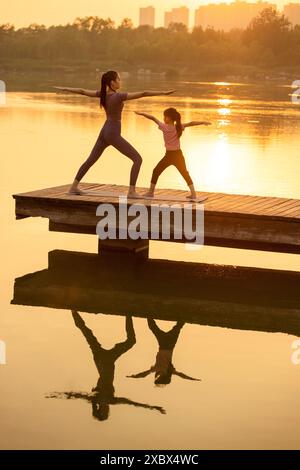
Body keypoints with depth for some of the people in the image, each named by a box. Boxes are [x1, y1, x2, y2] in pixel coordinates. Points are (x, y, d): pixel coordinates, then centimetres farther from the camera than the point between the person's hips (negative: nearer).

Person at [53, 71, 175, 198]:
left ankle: (74, 187, 24)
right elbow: (143, 94, -24)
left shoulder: (102, 94, 1)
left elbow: (82, 91, 13)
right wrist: (163, 92, -26)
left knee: (90, 160, 19)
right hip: (113, 134, -8)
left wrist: (64, 89, 27)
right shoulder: (119, 96, -18)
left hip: (104, 132, 8)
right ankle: (131, 191, -13)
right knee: (137, 159, -5)